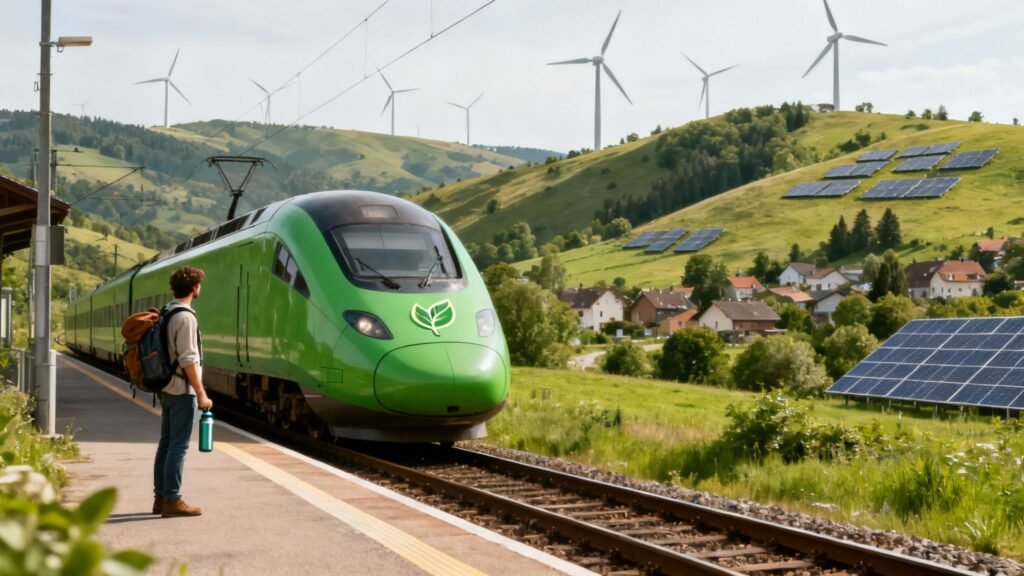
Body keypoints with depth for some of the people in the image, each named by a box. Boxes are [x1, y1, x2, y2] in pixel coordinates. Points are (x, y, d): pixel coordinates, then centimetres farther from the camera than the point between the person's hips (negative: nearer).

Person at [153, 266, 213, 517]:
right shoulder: (185, 317, -17)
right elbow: (188, 360, -21)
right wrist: (201, 394, -17)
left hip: (167, 389, 9)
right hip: (182, 391, -9)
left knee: (166, 443, 13)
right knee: (178, 445, -5)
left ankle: (161, 497, 19)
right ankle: (172, 501, -2)